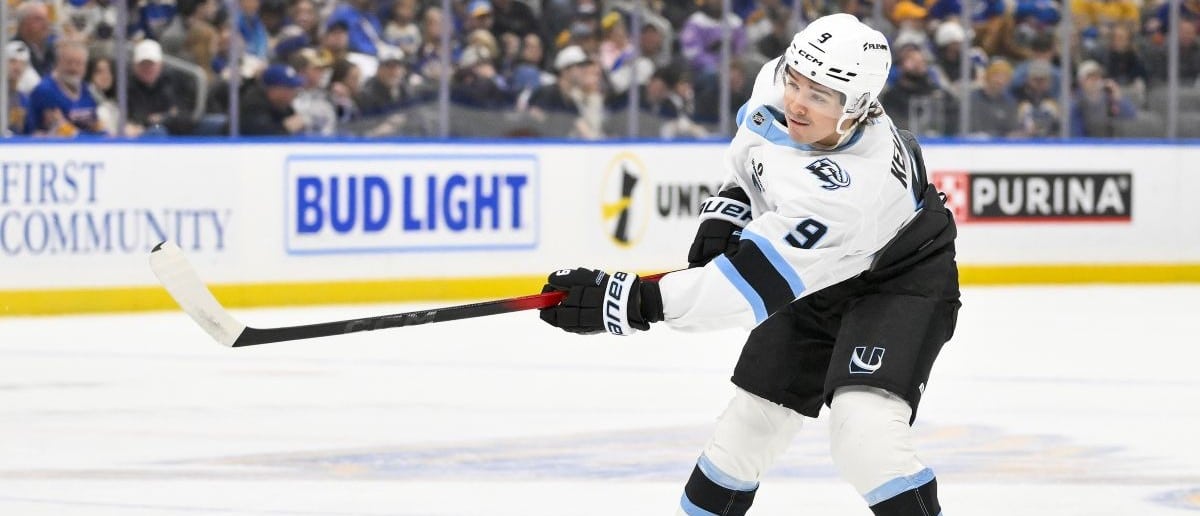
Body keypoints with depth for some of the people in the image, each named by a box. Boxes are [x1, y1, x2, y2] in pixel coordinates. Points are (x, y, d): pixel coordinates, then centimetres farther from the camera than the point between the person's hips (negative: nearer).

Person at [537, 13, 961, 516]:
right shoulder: (775, 89, -18)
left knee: (864, 429, -29)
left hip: (901, 281, -7)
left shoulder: (850, 187, -41)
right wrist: (728, 208, -5)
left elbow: (754, 280, -42)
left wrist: (630, 302, -45)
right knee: (750, 421, 8)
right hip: (818, 276, 8)